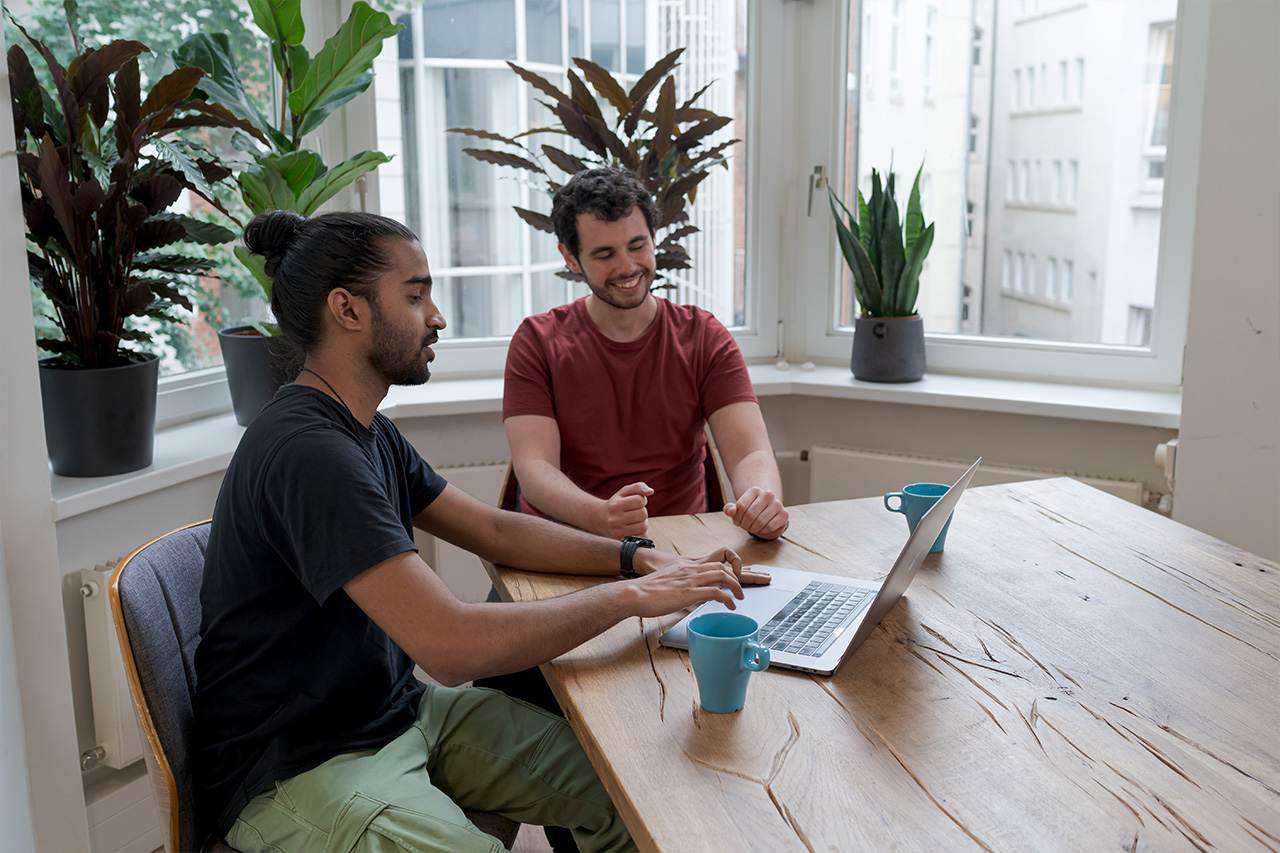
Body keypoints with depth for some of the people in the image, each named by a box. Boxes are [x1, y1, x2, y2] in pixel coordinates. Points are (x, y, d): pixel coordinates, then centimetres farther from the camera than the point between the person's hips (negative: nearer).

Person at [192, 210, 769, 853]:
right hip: (295, 769, -8)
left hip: (401, 709, 9)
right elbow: (454, 646, -32)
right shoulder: (308, 451, -26)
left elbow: (495, 531, 13)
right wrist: (629, 596, -21)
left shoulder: (367, 432, 8)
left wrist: (639, 558, 0)